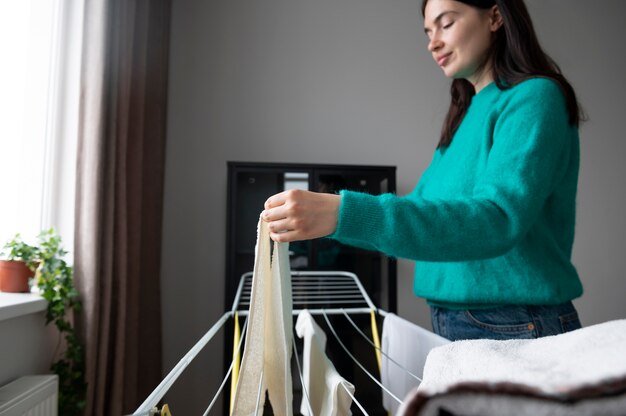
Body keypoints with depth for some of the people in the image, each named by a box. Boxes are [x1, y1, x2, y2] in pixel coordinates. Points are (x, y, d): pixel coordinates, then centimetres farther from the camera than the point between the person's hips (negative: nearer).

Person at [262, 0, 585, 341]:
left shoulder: (535, 96, -12)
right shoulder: (466, 116, 11)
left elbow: (496, 221, -28)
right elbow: (421, 213, 10)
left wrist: (346, 214, -37)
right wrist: (318, 217, 2)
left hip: (517, 329, -7)